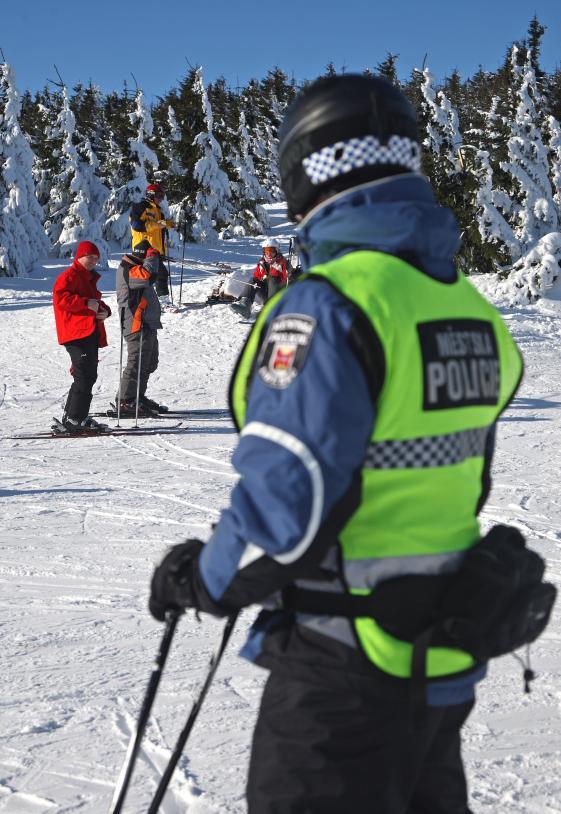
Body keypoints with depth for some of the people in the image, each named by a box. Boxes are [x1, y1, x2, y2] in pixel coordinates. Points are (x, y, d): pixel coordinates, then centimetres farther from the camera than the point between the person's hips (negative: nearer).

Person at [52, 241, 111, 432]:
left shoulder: (89, 279, 25)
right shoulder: (70, 276, -5)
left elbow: (96, 300, 30)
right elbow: (60, 297, -20)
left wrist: (104, 310, 7)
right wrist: (86, 303, -22)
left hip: (90, 334, 10)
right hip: (77, 333, -10)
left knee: (89, 375, 13)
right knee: (85, 376, -14)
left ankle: (72, 416, 21)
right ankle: (75, 418, -11)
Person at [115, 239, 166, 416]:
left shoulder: (133, 269, 18)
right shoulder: (128, 270, -15)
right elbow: (148, 276, -32)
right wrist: (152, 257, -18)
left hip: (147, 325, 11)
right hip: (138, 326, -11)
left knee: (149, 363, 18)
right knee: (138, 363, -9)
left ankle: (138, 397, 28)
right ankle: (125, 402, -5)